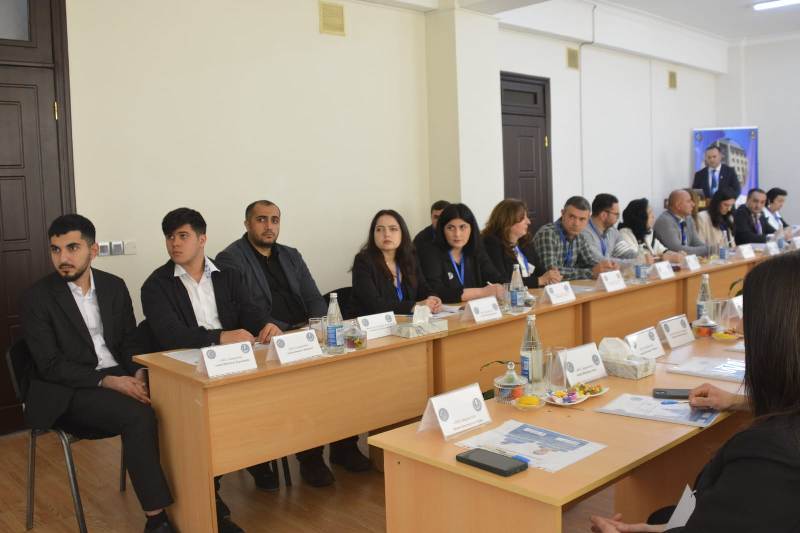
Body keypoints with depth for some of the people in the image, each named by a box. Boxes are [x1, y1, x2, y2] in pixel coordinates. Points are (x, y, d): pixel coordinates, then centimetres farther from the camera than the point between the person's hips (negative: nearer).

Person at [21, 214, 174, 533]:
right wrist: (107, 381, -23)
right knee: (138, 416, -31)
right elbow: (50, 365, -12)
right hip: (68, 391, -5)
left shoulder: (114, 286, 7)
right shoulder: (37, 298, -7)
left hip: (119, 377, 5)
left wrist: (138, 374, -11)